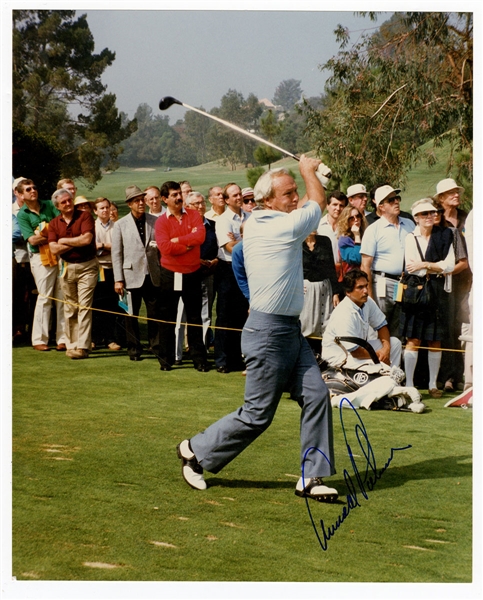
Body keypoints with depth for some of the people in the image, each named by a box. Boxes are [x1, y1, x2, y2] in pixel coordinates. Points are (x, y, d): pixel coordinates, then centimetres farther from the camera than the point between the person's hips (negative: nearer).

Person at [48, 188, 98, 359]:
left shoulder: (85, 216, -5)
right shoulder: (54, 223, 6)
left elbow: (87, 239, -18)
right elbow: (54, 249, -5)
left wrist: (64, 241, -6)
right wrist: (76, 243, -11)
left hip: (87, 266, -4)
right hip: (67, 267, 4)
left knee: (84, 306, -9)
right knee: (69, 308, 7)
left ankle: (82, 346, -12)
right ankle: (71, 344, 14)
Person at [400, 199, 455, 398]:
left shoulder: (444, 236, 7)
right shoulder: (410, 238, 1)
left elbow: (450, 265, -2)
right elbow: (412, 269, -9)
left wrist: (425, 266, -7)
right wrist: (437, 268, -5)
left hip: (437, 292, 2)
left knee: (435, 340, 6)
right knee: (413, 340, -5)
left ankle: (433, 384, 14)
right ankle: (409, 384, -1)